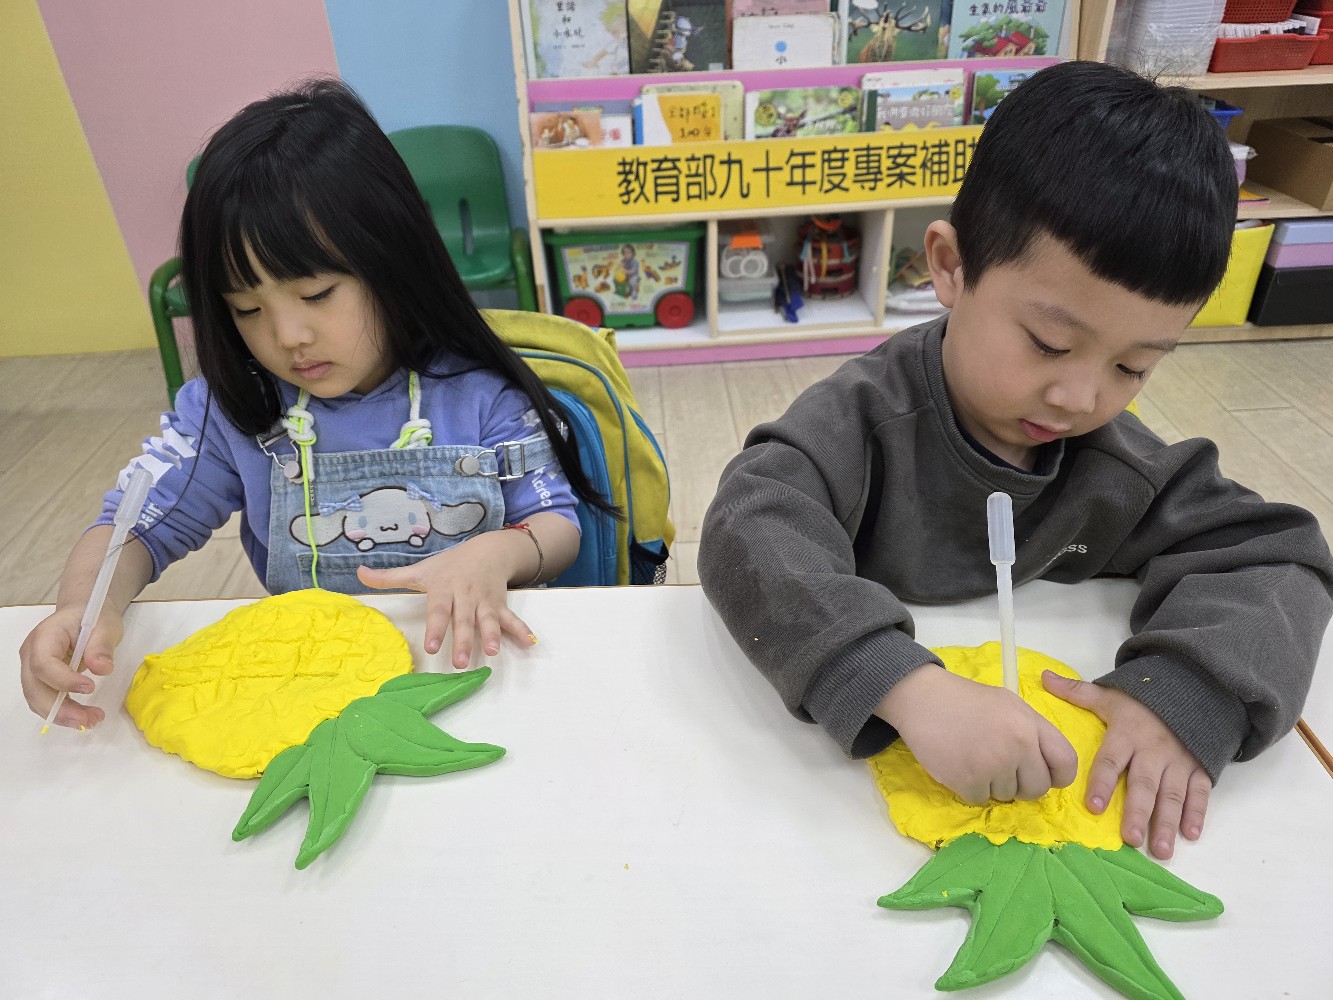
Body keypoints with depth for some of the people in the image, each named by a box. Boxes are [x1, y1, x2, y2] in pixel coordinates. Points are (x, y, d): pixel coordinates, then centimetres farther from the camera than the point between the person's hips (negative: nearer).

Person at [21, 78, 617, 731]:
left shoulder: (478, 394, -10)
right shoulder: (229, 408, -3)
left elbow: (558, 524, -4)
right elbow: (138, 526, 3)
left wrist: (496, 554, -28)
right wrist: (86, 605, -20)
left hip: (466, 659, 1)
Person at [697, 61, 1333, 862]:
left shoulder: (1124, 467, -3)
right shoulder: (865, 419, -18)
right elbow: (749, 534, -32)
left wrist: (1186, 693, -23)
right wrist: (908, 687, -46)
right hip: (861, 760, -3)